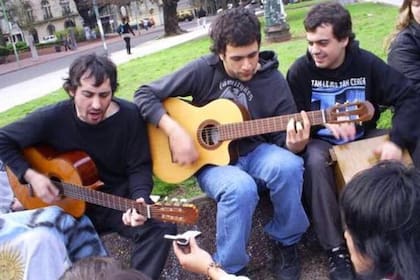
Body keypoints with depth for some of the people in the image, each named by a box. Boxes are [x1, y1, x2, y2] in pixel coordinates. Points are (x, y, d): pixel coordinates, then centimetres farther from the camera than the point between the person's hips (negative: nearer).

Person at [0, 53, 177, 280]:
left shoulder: (129, 116, -12)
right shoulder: (52, 118, -13)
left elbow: (139, 167, -8)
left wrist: (139, 199, -28)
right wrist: (30, 175, -12)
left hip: (120, 199, 0)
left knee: (161, 227, -24)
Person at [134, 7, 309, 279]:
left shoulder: (273, 82, -5)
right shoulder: (203, 70, -10)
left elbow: (283, 141, -2)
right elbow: (145, 94, -8)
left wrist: (294, 145, -27)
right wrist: (175, 131, -21)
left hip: (255, 152, 2)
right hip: (212, 158, -2)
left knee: (289, 166, -32)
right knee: (241, 187, -36)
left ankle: (286, 242, -3)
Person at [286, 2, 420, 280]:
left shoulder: (367, 63, -9)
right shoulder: (300, 70, -13)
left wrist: (398, 141, -25)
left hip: (364, 137, 3)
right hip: (321, 141, -2)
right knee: (314, 162, -37)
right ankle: (336, 248, -26)